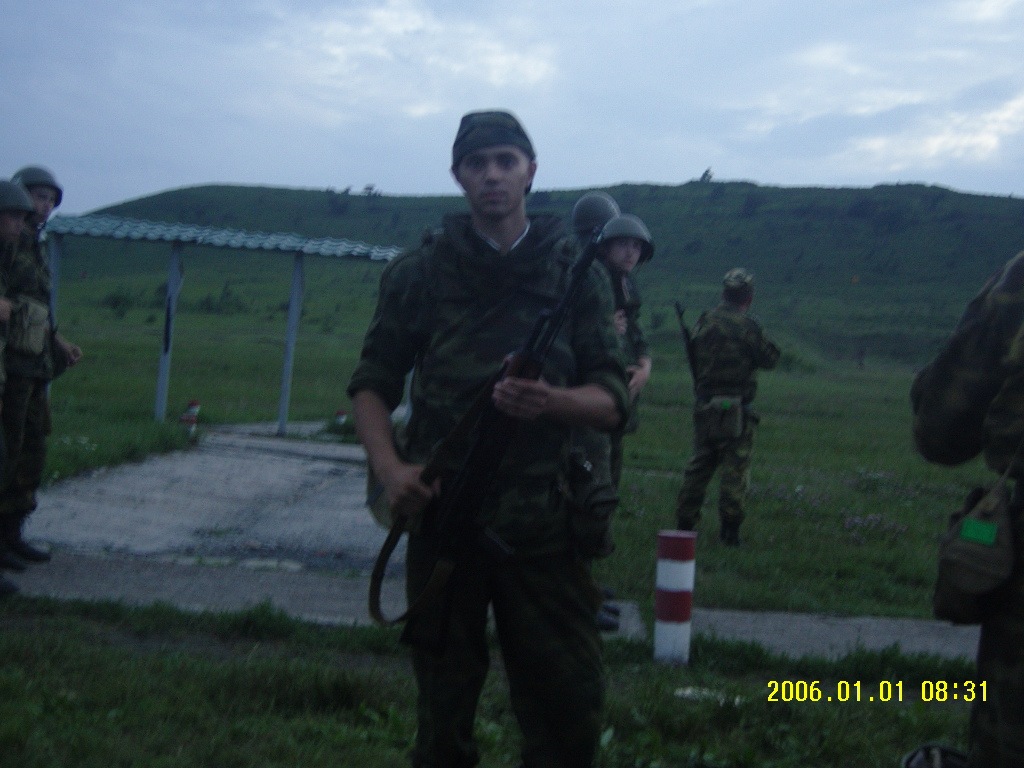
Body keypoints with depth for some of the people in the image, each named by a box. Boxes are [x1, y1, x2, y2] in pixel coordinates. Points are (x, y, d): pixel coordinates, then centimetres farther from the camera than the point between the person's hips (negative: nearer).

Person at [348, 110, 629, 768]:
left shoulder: (576, 273, 4)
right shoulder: (420, 272, 5)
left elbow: (615, 401, 2)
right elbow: (373, 381, 7)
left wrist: (553, 402, -20)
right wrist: (389, 467, -11)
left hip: (543, 523, 0)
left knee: (569, 707, 3)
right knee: (444, 707, 10)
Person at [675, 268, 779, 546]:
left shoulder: (704, 322, 4)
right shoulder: (747, 326, -13)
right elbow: (769, 359, -5)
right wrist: (763, 341, 10)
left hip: (703, 405, 5)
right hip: (736, 410, -5)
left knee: (699, 464, 14)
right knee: (735, 469, 2)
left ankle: (685, 522, 17)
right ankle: (729, 529, 1)